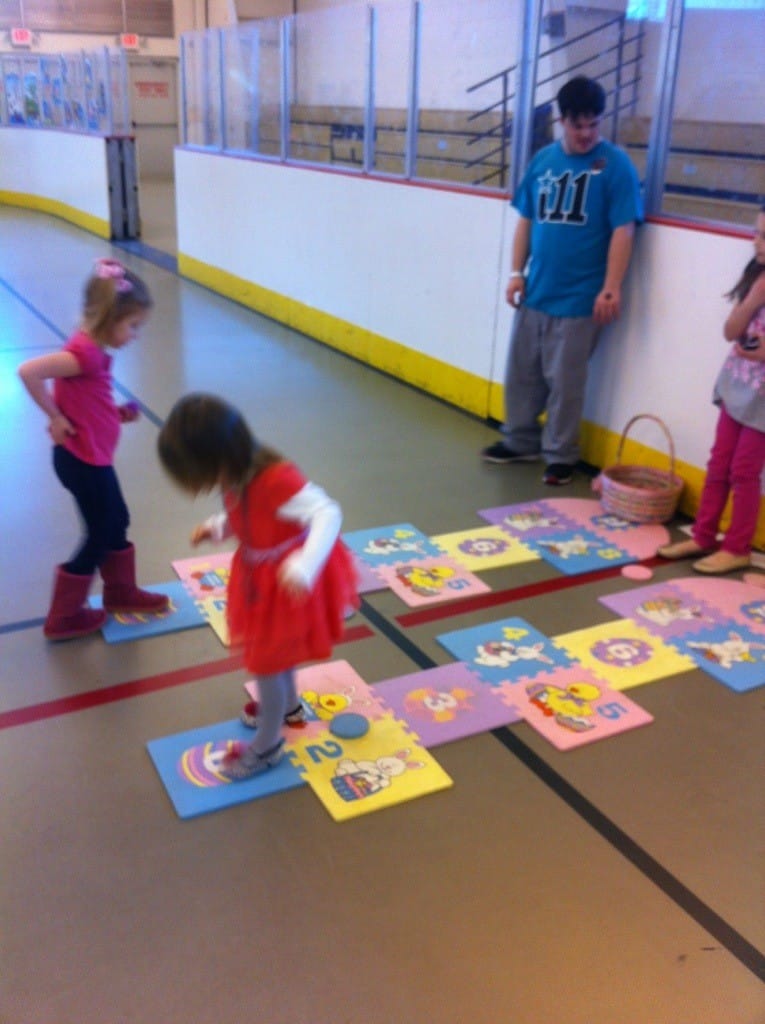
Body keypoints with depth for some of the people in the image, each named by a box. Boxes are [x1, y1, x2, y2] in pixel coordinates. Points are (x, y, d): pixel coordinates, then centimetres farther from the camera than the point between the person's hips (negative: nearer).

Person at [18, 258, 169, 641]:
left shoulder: (92, 350, 6)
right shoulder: (85, 353, -24)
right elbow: (28, 371, -34)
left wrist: (118, 413, 2)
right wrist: (55, 418, -24)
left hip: (92, 457, 10)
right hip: (82, 460, -10)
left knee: (116, 521, 22)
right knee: (100, 536, 4)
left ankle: (121, 592, 41)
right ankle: (63, 617, 18)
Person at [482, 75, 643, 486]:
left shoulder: (615, 164, -8)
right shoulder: (543, 159, 6)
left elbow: (623, 231, -11)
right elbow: (526, 220, 11)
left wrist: (611, 288, -16)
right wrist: (517, 272, 6)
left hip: (578, 298, -5)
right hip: (535, 291, 5)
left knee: (564, 382, 3)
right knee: (521, 373, 14)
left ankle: (560, 455, 17)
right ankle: (520, 440, 31)